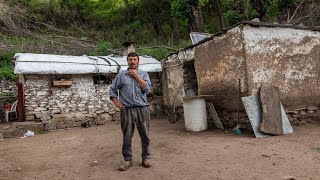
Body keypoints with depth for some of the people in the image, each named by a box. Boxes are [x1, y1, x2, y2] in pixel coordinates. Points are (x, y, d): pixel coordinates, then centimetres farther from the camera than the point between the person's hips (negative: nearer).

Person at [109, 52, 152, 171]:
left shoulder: (144, 74, 9)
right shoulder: (121, 75, 8)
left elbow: (146, 89, -6)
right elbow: (112, 90, 11)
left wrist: (136, 76, -6)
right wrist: (117, 103, -1)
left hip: (142, 109, 1)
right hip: (127, 110, 0)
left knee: (145, 135, 6)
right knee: (127, 137, 4)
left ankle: (145, 158, 22)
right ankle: (127, 160, 19)